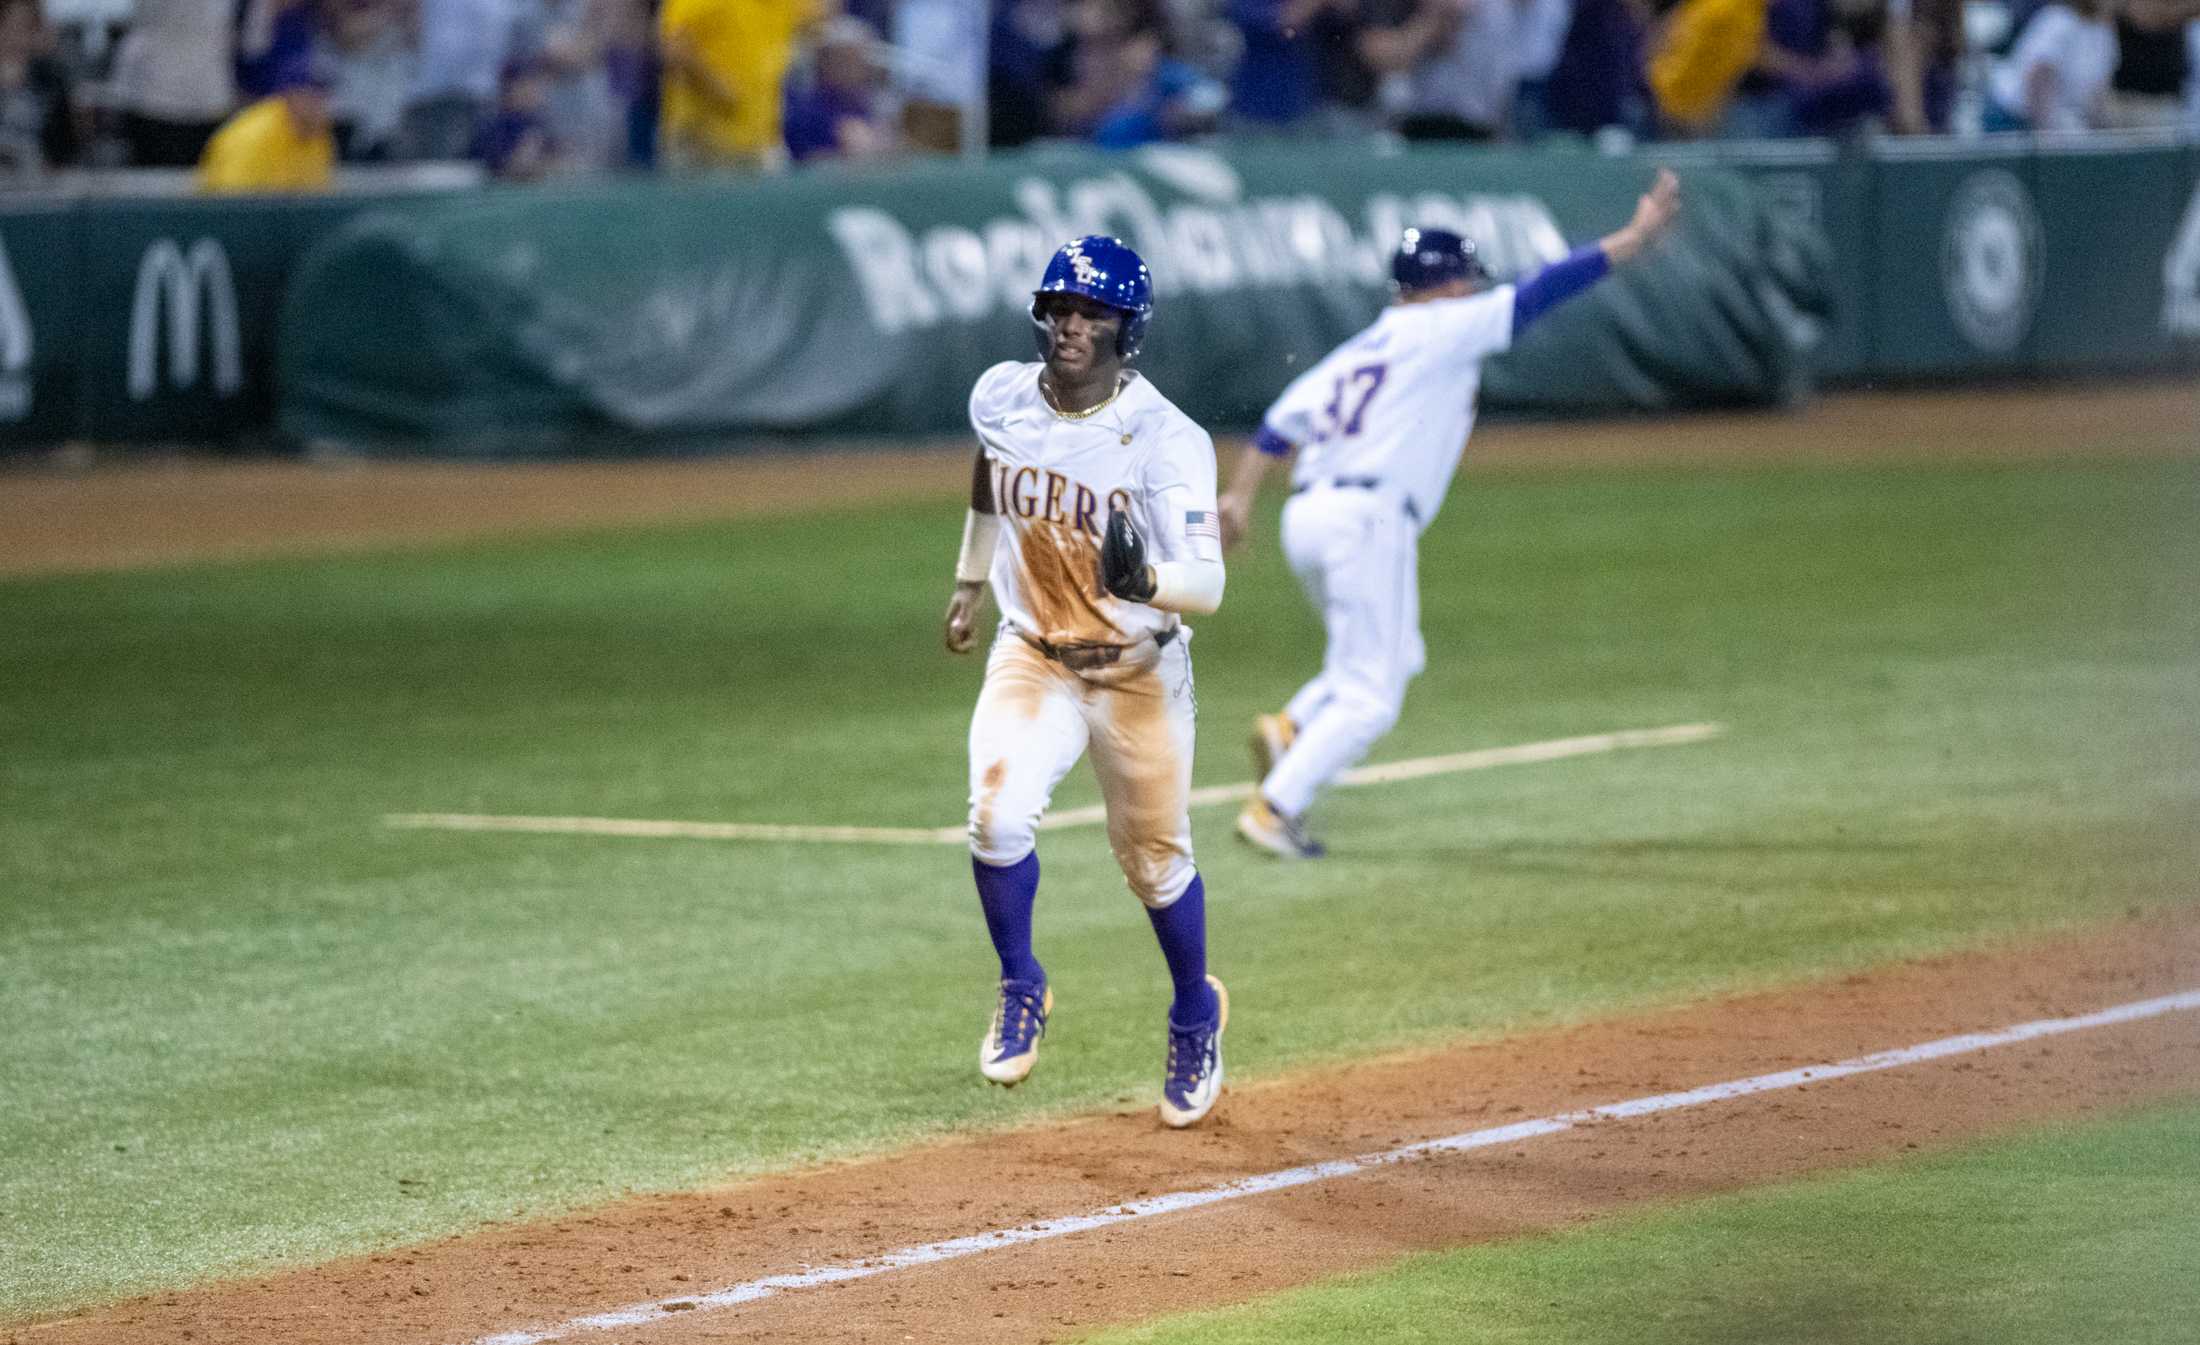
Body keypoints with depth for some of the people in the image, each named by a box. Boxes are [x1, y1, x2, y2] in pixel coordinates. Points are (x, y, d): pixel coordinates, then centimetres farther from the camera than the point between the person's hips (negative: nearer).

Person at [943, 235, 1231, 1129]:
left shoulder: (1166, 440, -23)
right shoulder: (1001, 397, -8)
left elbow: (1207, 584, -30)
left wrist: (1147, 578, -52)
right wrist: (971, 576, 27)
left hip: (1139, 671, -3)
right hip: (1032, 655, 3)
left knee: (1153, 859, 9)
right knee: (998, 814, -21)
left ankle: (1195, 1015, 38)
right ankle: (1021, 991, 3)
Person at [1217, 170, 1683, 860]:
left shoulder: (1356, 349, 22)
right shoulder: (1441, 330, 1)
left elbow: (1282, 419, 12)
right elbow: (1539, 293, -2)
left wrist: (1240, 494, 6)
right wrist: (1635, 237, 0)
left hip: (1306, 518, 8)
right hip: (1368, 518, -8)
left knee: (1394, 657, 23)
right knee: (1370, 694, -4)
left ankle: (1291, 728, 3)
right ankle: (1274, 808, -12)